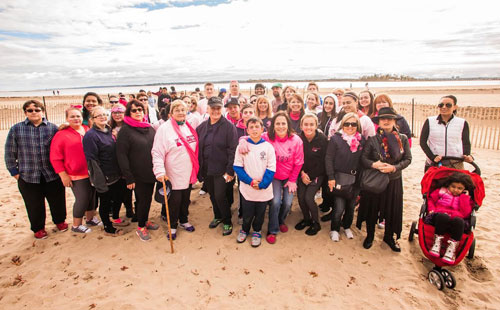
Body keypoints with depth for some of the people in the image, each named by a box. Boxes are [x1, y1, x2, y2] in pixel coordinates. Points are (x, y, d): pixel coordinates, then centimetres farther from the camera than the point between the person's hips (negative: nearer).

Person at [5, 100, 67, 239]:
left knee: (57, 201, 12)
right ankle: (38, 228, 31)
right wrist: (14, 171, 1)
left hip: (53, 174, 0)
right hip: (28, 176, 0)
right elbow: (10, 153, 5)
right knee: (34, 205, 11)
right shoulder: (16, 129, 2)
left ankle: (60, 221, 36)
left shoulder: (53, 128, 1)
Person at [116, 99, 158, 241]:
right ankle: (140, 227, 22)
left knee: (147, 198, 16)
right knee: (143, 199, 1)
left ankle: (145, 221, 37)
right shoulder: (125, 130, -10)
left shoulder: (150, 128, 8)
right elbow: (121, 155, -13)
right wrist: (128, 177, -16)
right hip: (138, 175, -5)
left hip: (151, 172, 5)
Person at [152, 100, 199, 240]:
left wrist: (195, 168, 14)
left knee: (186, 199, 19)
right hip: (174, 175, -5)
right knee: (174, 201, 6)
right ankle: (172, 226, 27)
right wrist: (160, 171, -25)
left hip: (189, 174, 5)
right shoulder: (164, 128, -14)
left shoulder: (189, 127, 4)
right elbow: (157, 153, -16)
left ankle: (184, 220, 40)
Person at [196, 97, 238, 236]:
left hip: (222, 170, -5)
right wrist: (198, 168, 6)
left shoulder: (228, 126, -11)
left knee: (220, 196, -3)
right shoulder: (202, 127, 6)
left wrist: (230, 171, -16)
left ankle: (227, 222, 20)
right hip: (206, 169, 6)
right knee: (212, 195, 17)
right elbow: (198, 149, 10)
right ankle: (218, 217, 40)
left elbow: (233, 150, -14)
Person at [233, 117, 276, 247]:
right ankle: (244, 230, 42)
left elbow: (271, 169, -6)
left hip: (264, 190, 0)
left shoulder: (268, 146, -5)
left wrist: (261, 184, -14)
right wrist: (250, 181, -14)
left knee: (260, 213, 15)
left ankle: (257, 231, 42)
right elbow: (237, 167, -4)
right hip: (246, 189, 0)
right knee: (247, 214, 12)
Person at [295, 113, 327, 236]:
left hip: (317, 174, -3)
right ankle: (306, 219, 24)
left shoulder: (322, 139, -15)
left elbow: (323, 160, -10)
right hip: (302, 174, 3)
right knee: (300, 197, -5)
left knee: (308, 197, -13)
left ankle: (316, 223, 11)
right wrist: (302, 174, -11)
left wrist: (310, 176, -10)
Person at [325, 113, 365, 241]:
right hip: (339, 177, -4)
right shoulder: (335, 139, -10)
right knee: (339, 207, -5)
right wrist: (331, 177, -13)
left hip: (355, 178, 4)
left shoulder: (361, 140, 2)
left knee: (351, 205, 15)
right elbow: (328, 159, -9)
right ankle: (334, 229, 19)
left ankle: (347, 227, 39)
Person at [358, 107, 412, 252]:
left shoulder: (403, 139, 0)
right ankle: (370, 236, 31)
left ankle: (389, 237, 35)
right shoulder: (372, 139, -6)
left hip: (394, 180, 2)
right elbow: (363, 158, -7)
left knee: (392, 210, 12)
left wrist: (394, 167, -18)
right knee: (372, 208, 9)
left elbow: (408, 159, -2)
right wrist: (374, 164, -26)